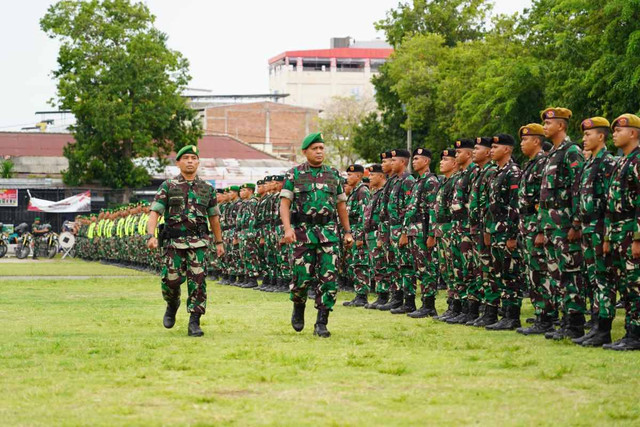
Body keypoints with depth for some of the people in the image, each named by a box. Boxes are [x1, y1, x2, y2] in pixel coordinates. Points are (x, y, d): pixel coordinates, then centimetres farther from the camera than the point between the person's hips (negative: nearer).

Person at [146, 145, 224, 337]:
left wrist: (219, 242, 20)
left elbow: (213, 217, 19)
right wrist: (150, 235, -18)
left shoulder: (207, 188, 11)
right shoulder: (168, 186, 4)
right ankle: (172, 306, 30)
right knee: (171, 280, -3)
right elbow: (155, 212, -4)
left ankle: (194, 323, -6)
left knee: (197, 282, -10)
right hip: (174, 242, -1)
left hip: (198, 243, 1)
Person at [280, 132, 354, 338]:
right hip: (303, 231, -2)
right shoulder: (294, 175, 3)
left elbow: (341, 205, 19)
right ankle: (298, 309, 28)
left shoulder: (333, 175, 12)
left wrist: (347, 232, 16)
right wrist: (287, 228, -18)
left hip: (329, 232, 2)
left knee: (328, 278, -7)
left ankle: (321, 324, -3)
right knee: (302, 277, -3)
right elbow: (284, 203, -4)